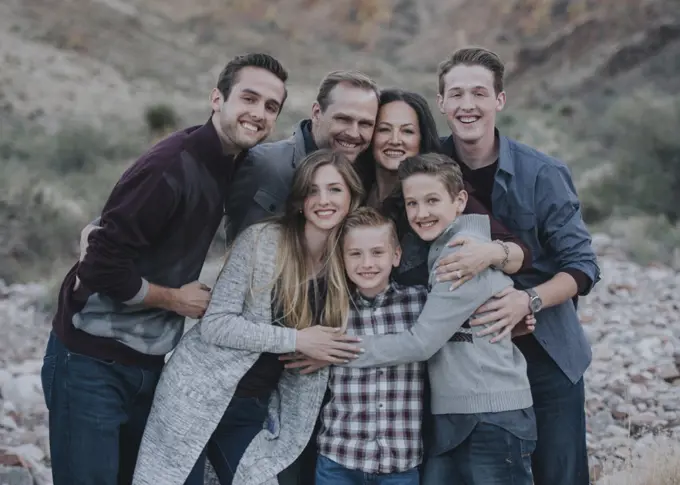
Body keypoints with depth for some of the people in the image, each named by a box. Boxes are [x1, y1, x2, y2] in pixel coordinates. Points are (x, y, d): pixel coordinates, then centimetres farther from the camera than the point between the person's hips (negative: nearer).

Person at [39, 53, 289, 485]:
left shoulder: (228, 165, 4)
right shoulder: (170, 166, -22)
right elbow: (103, 266, -24)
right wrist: (173, 299, -13)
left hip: (147, 363, 8)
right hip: (92, 361, -8)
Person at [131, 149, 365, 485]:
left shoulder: (350, 265, 1)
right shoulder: (261, 240, -13)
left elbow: (337, 347, 14)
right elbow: (214, 325, -16)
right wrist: (296, 340, -19)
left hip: (257, 408, 4)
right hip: (199, 394, -4)